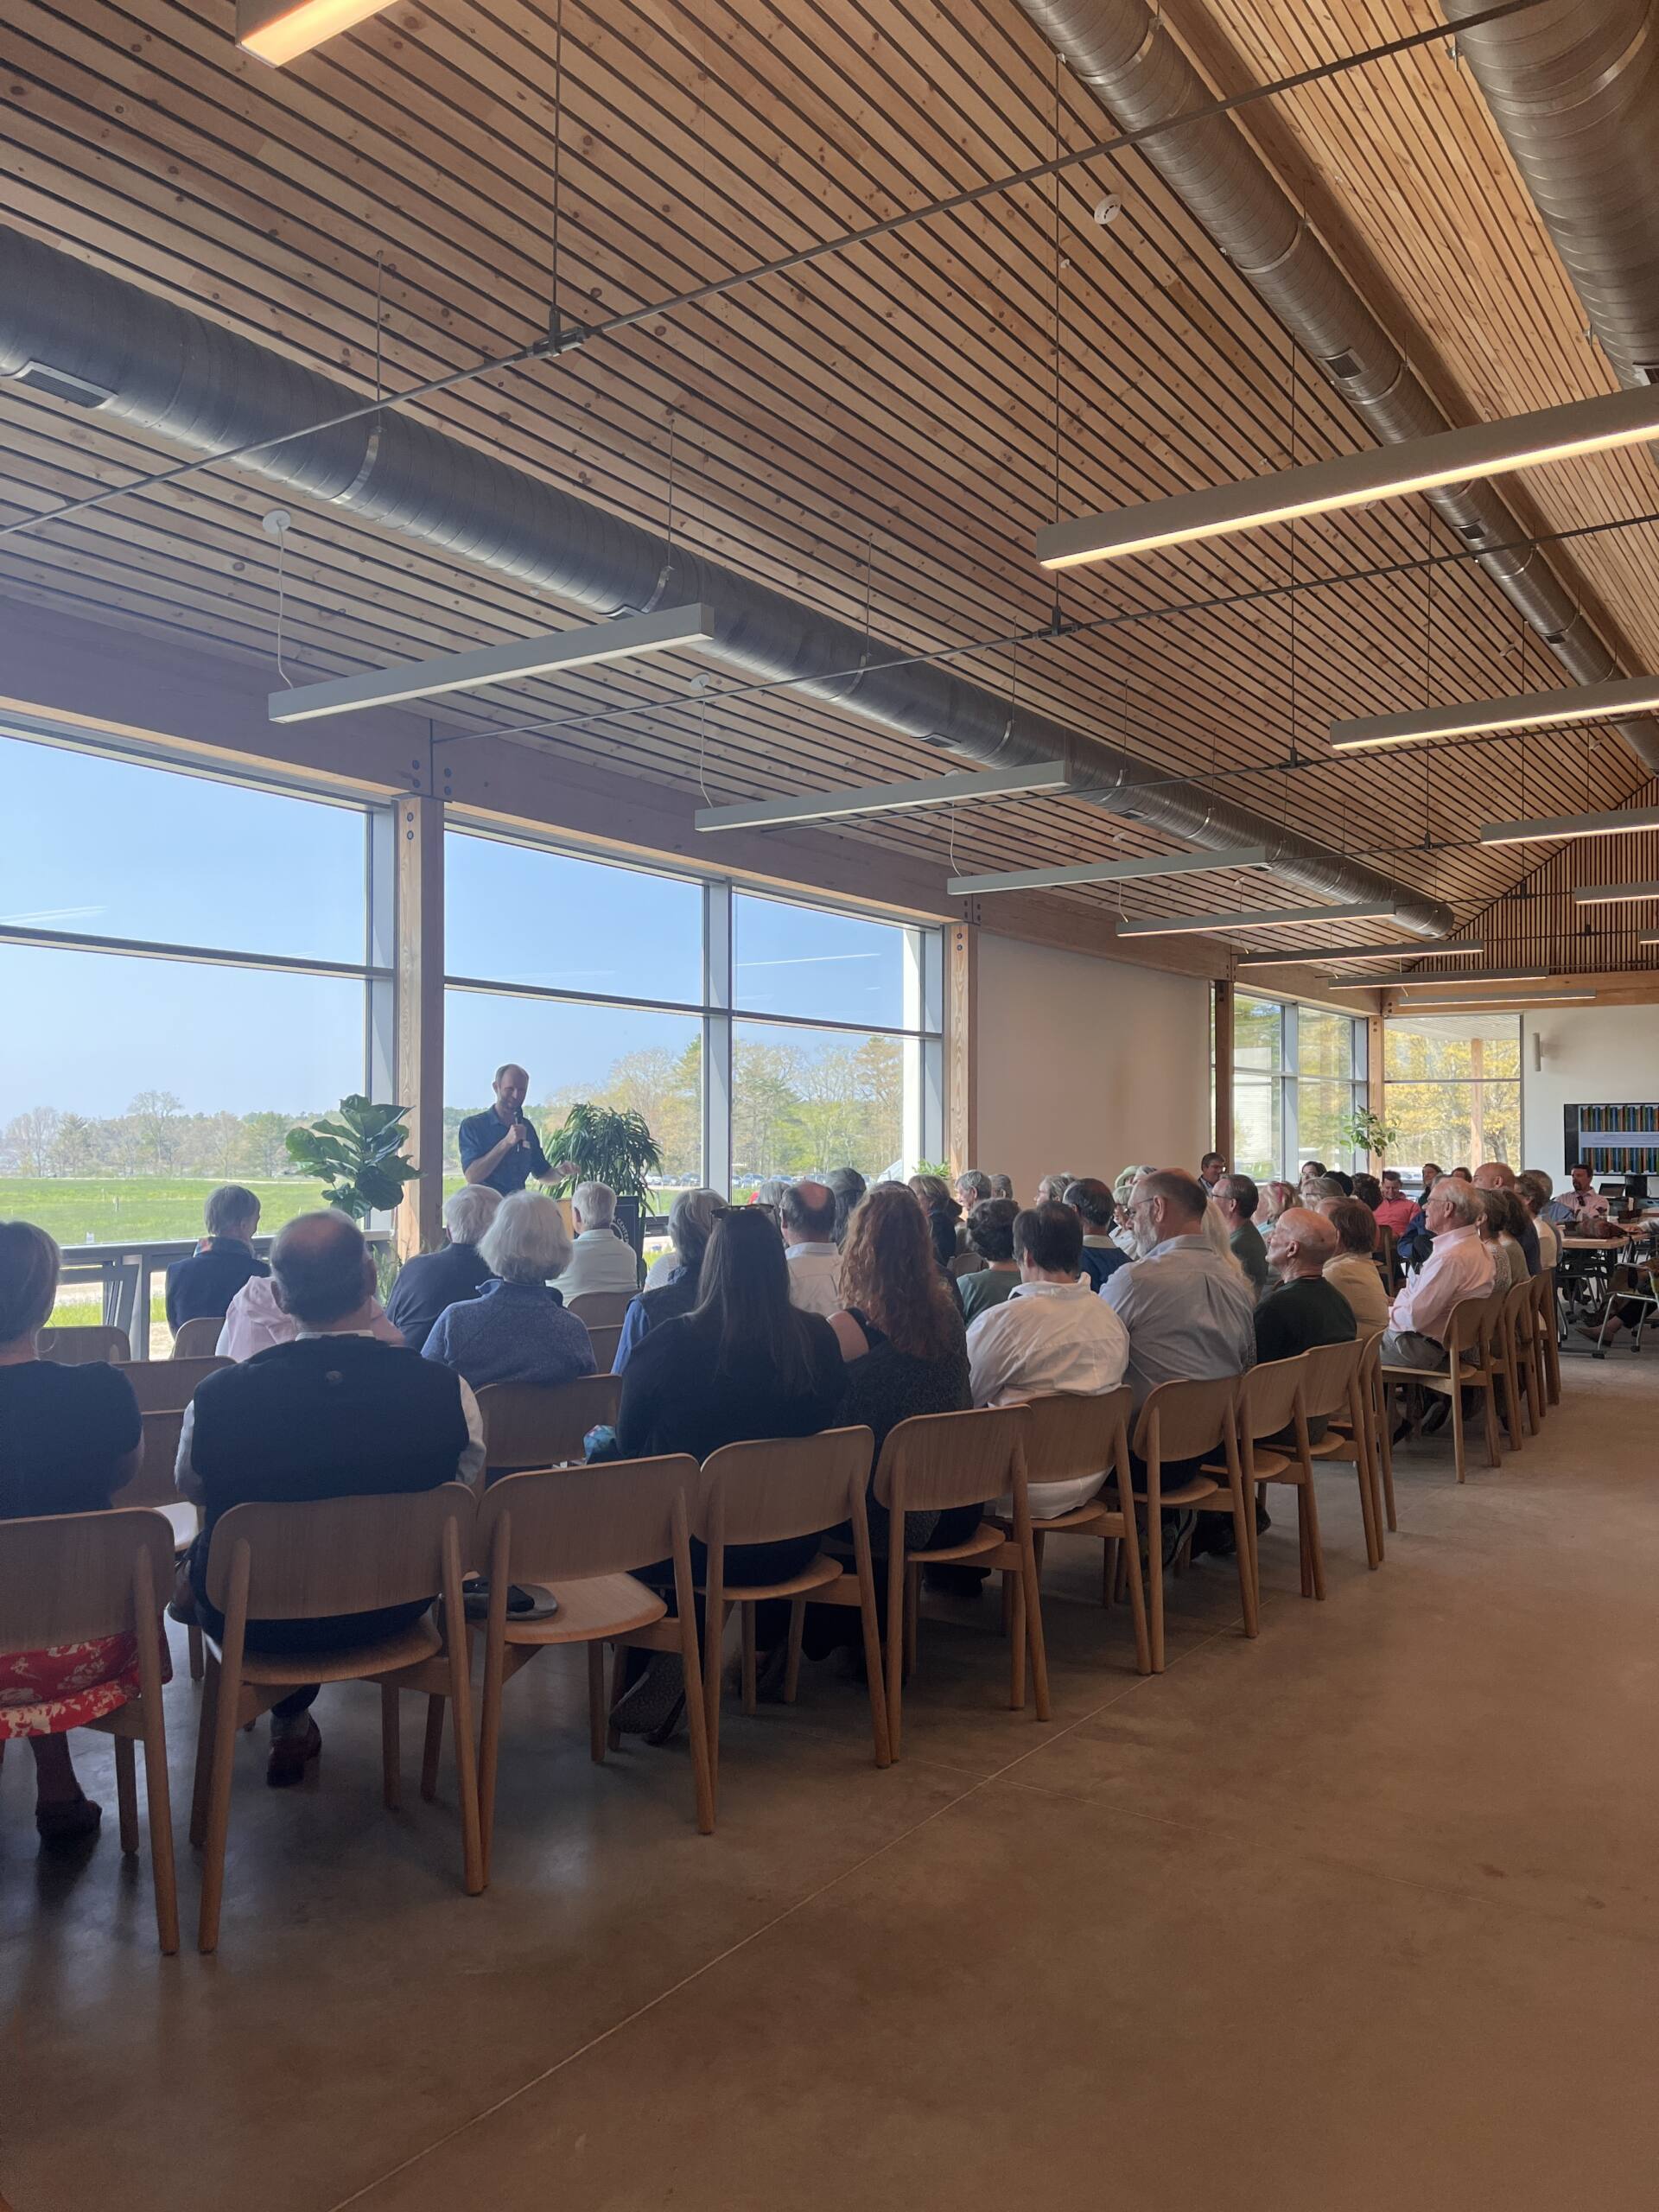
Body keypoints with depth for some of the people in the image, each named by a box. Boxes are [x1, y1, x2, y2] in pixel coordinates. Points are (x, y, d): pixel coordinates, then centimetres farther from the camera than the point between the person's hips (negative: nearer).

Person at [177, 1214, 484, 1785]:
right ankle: (291, 1720, 48)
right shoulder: (446, 1390, -25)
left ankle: (290, 1721, 41)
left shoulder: (217, 1396, -25)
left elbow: (190, 1488, -1)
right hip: (393, 1610, 1)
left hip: (252, 1622, 0)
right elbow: (466, 1482, -4)